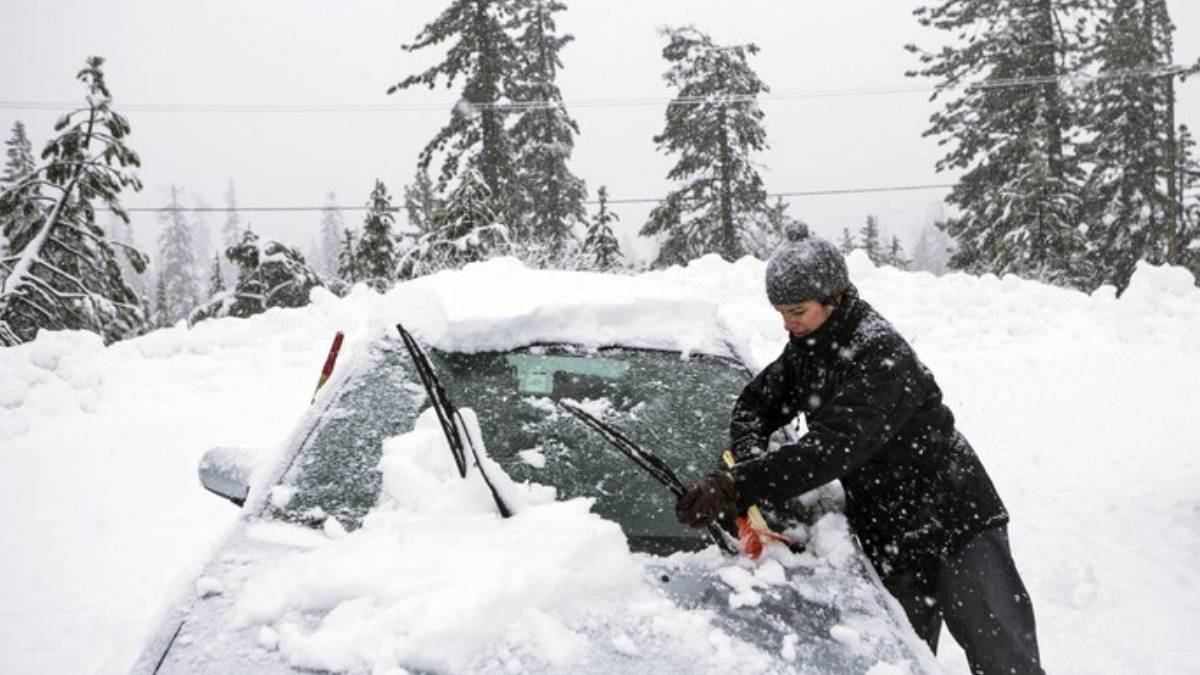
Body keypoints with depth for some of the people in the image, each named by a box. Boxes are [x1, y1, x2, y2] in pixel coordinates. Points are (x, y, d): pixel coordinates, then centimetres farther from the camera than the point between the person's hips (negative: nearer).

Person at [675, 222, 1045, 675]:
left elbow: (832, 448, -35)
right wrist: (749, 463, -11)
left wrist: (735, 487, -40)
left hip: (956, 524, -7)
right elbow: (756, 404, 12)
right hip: (890, 542, 7)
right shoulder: (807, 348, 3)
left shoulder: (879, 354, -25)